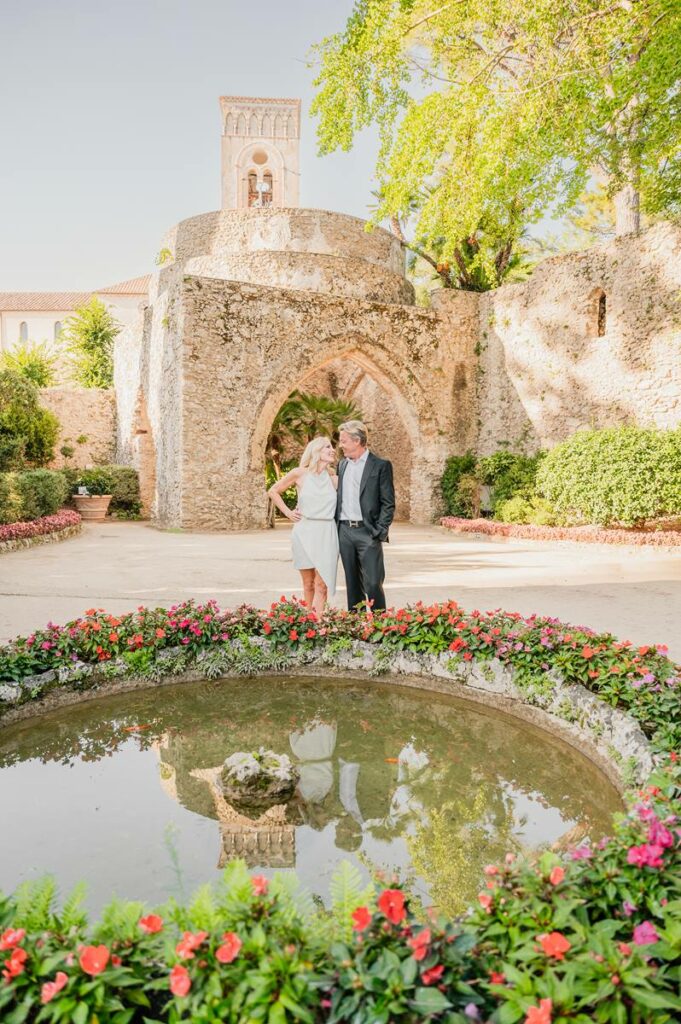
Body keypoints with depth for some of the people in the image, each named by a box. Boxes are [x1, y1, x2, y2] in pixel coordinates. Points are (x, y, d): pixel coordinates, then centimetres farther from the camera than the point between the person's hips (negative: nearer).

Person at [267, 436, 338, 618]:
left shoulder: (333, 476, 6)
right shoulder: (300, 473, 1)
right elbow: (273, 491, 9)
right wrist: (287, 512, 3)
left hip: (327, 533, 1)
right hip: (304, 532, -1)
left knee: (321, 583, -5)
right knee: (308, 583, 8)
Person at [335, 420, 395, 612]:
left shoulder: (381, 465, -4)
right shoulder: (342, 465, 14)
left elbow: (388, 503, -6)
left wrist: (380, 532, -13)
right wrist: (335, 527, 10)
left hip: (367, 532, -5)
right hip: (344, 531, 6)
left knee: (373, 583, -7)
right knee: (352, 583, 11)